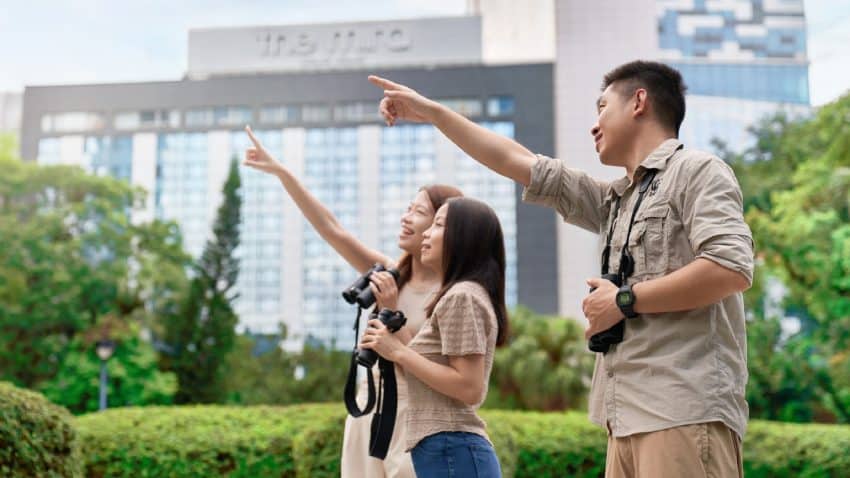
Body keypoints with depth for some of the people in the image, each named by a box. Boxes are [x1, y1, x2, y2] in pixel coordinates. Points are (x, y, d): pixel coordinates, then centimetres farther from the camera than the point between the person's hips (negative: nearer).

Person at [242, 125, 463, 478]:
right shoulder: (390, 274, 4)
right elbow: (332, 230, -1)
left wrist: (390, 311, -24)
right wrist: (281, 172, -6)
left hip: (412, 417, -5)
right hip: (368, 409, 5)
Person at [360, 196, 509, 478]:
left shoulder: (461, 297, -11)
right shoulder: (458, 296, 20)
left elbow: (469, 388, -19)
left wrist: (398, 352, -15)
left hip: (451, 451, -10)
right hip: (450, 450, 10)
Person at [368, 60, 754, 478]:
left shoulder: (697, 170, 1)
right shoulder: (614, 201, 23)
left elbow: (732, 269, -15)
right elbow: (515, 161, 26)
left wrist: (625, 300, -8)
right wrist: (431, 112, 28)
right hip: (632, 417, 7)